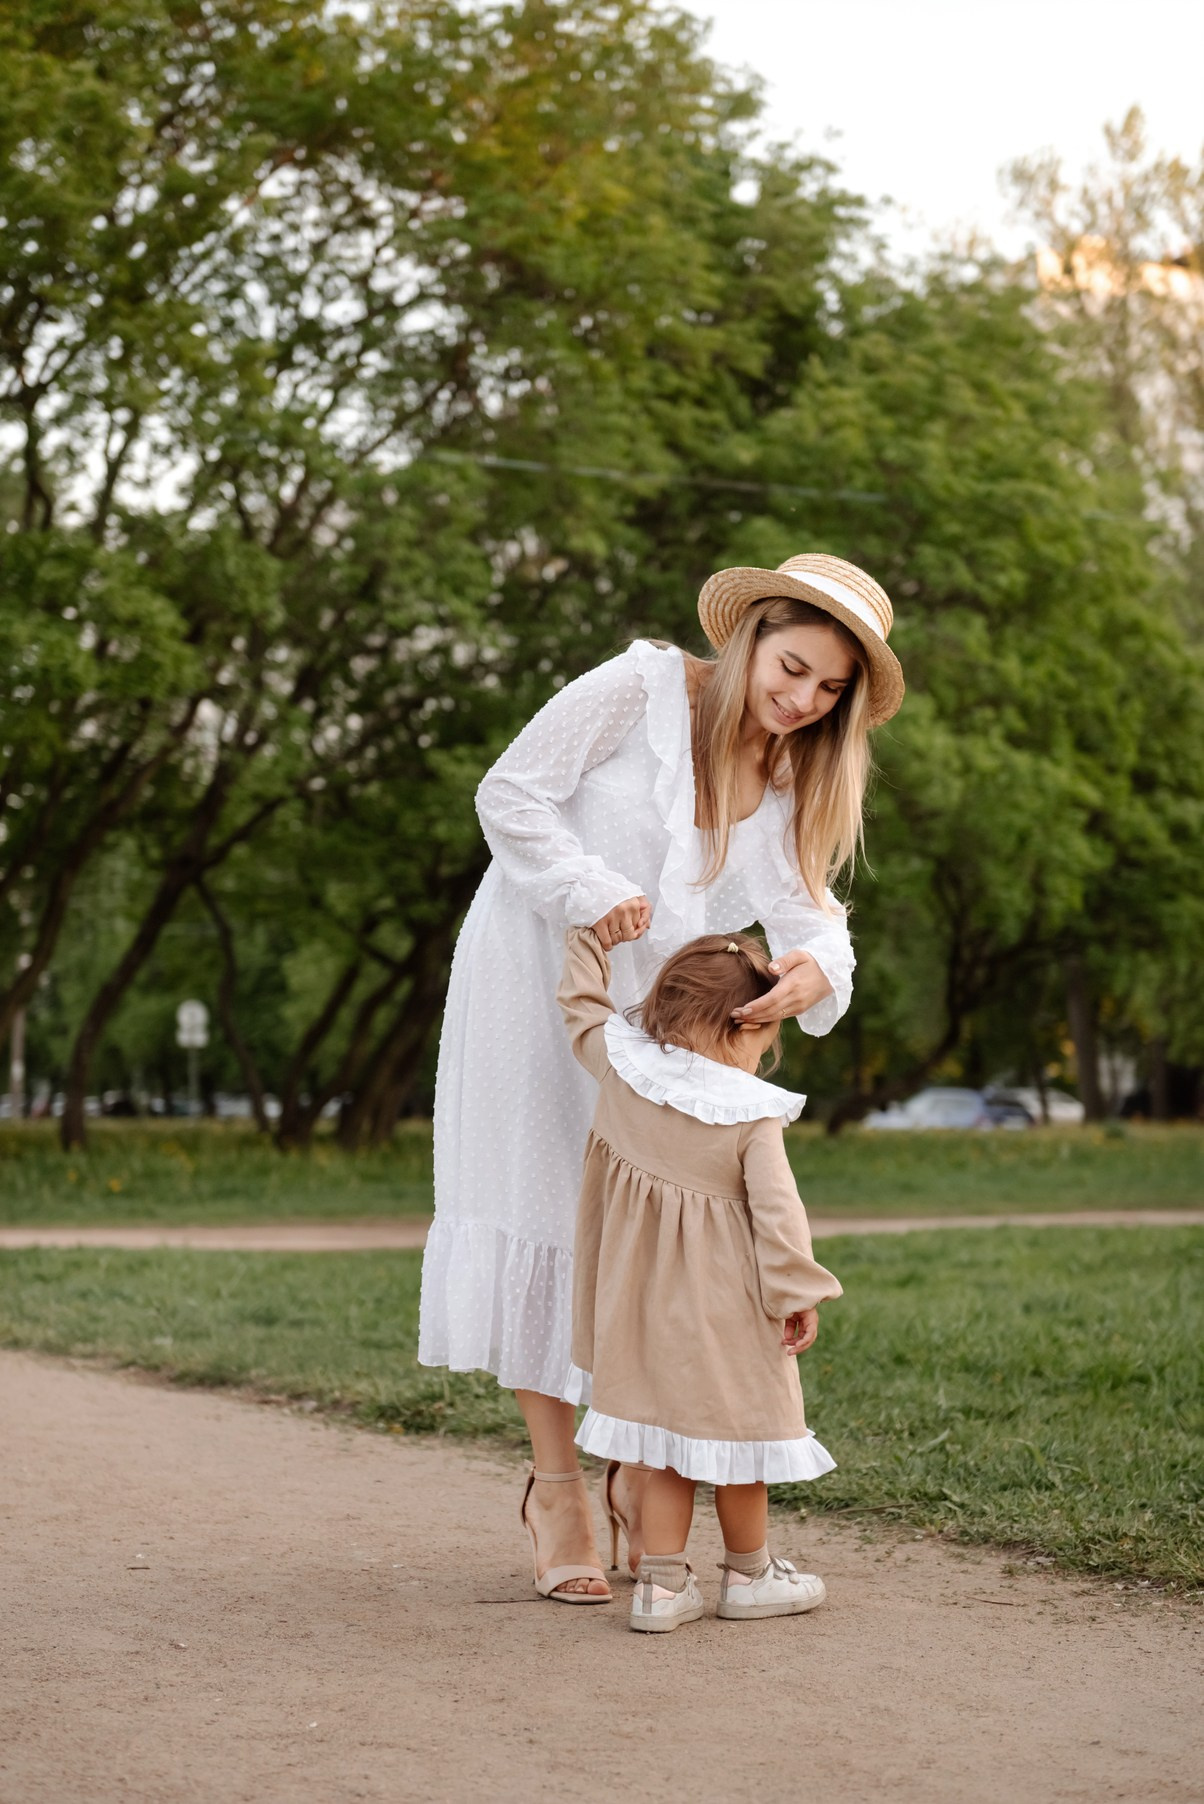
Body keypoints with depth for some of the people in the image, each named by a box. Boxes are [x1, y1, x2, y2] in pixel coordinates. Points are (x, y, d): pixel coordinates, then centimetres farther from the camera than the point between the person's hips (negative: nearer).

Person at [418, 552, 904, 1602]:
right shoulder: (645, 688, -15)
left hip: (654, 1006, 5)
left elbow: (803, 906, -11)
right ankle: (558, 1484, 6)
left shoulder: (793, 782, 3)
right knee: (545, 1209, -3)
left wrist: (816, 969, -33)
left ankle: (644, 1469, 17)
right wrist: (589, 891, -24)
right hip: (536, 974, -4)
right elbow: (510, 795, -13)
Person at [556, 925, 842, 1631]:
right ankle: (748, 1575, 25)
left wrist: (591, 933, 25)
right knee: (737, 1430, 11)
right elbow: (776, 1211, -19)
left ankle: (662, 1583, 13)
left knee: (668, 1441, 13)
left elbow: (582, 1003, 12)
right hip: (724, 1306, -4)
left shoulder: (621, 1063, -6)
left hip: (646, 1300, 5)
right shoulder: (753, 1115, -16)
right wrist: (799, 1294, -10)